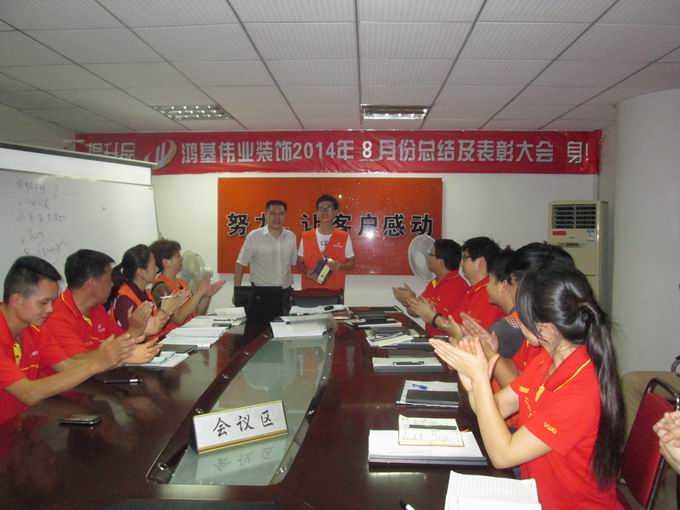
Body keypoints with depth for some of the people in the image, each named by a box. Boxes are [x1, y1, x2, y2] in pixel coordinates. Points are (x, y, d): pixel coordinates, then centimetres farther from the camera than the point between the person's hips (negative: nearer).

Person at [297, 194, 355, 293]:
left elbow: (351, 264, 5)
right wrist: (307, 272, -10)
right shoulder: (306, 237, 4)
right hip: (310, 290, 1)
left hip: (334, 290, -1)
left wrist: (340, 266, -16)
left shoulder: (344, 237, 0)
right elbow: (299, 263, 11)